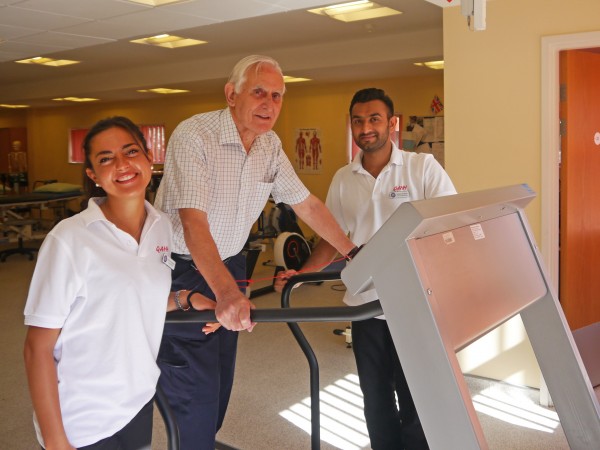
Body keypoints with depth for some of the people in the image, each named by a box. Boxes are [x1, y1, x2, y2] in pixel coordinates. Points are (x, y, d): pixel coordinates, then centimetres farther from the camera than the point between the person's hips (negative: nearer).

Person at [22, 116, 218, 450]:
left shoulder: (162, 226, -2)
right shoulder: (69, 239, -19)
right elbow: (38, 349, -14)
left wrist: (183, 299, -4)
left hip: (140, 401, 5)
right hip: (82, 423, -5)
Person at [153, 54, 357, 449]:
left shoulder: (271, 145, -1)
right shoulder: (193, 136, -23)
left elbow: (306, 203, 5)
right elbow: (194, 223, -33)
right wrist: (226, 292, -45)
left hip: (229, 267, 7)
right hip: (183, 271, -7)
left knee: (221, 380, 17)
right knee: (195, 390, -2)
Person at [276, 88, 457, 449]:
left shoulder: (423, 167, -5)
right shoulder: (343, 179, 7)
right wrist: (300, 274, -1)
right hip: (366, 305, 4)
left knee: (416, 402, 5)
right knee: (376, 402, 16)